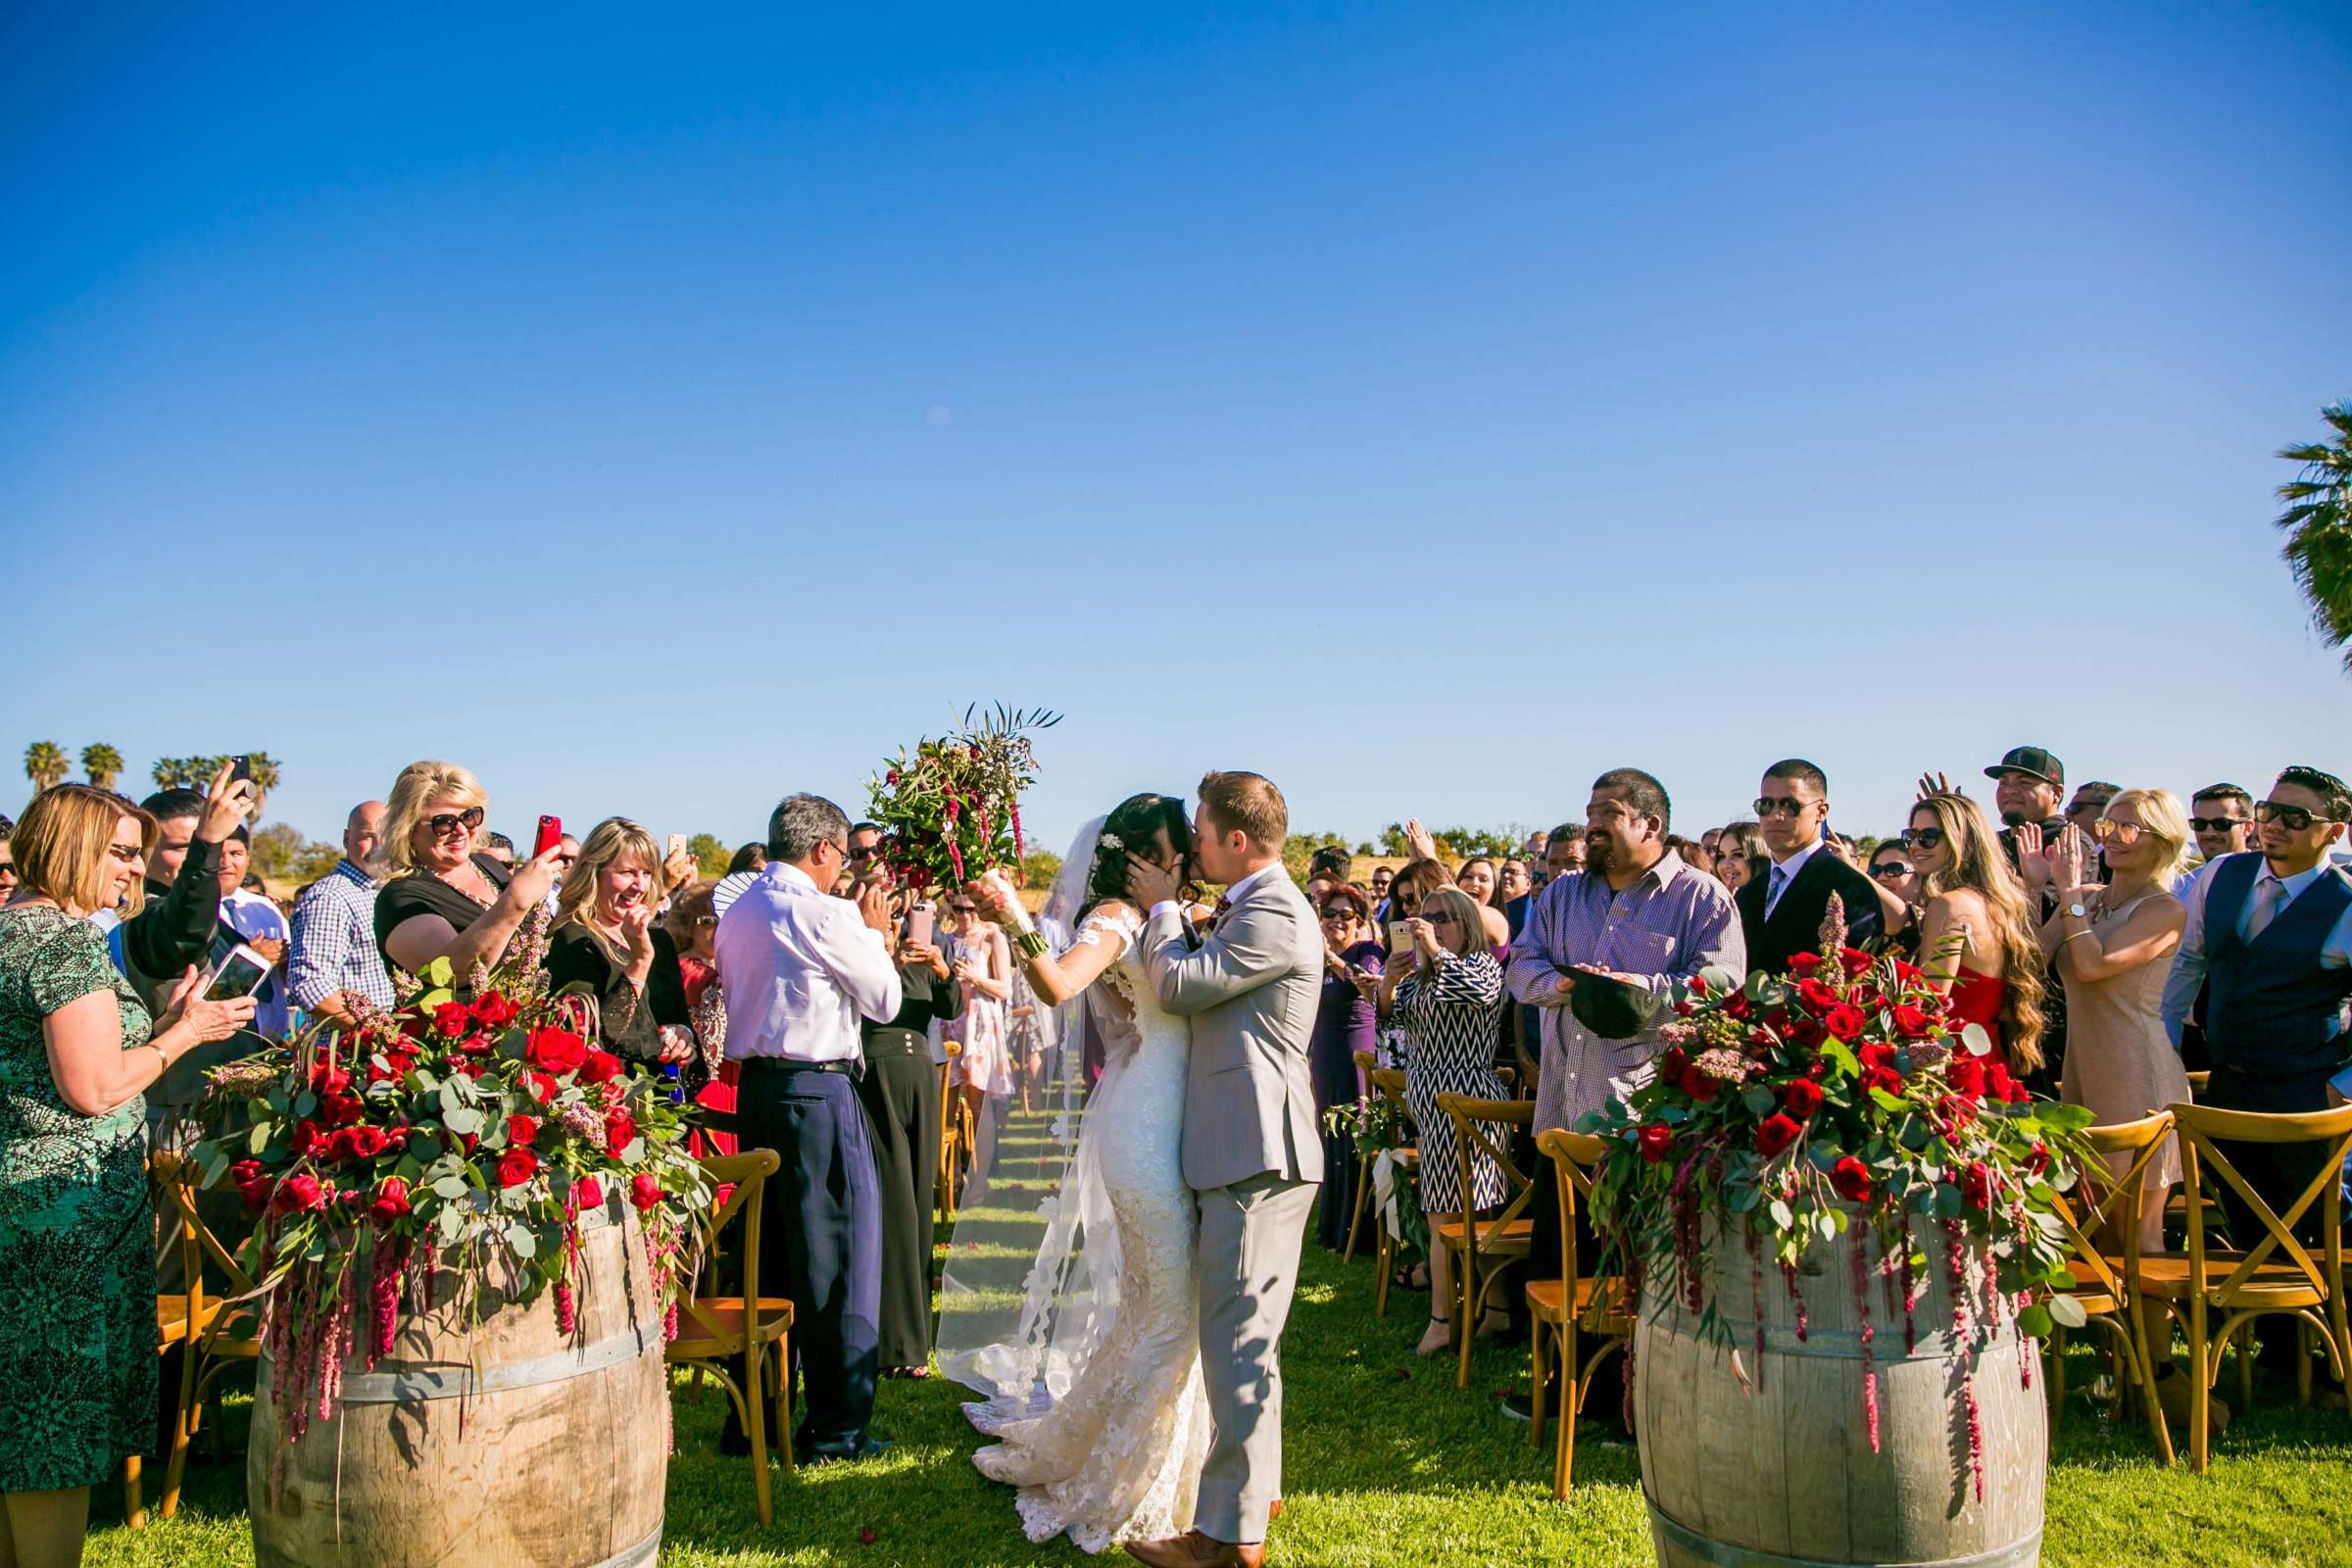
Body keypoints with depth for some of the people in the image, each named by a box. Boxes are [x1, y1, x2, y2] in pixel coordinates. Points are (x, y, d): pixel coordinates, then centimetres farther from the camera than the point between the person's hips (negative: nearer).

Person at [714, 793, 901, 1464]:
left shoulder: (736, 913, 12)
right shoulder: (825, 913, -12)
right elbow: (885, 1001, -5)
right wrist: (874, 934, 10)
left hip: (754, 1087, 8)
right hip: (818, 1089, -8)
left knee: (768, 1255, 16)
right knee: (840, 1257, 0)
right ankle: (836, 1428, 6)